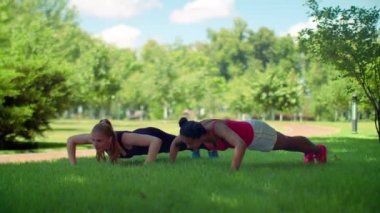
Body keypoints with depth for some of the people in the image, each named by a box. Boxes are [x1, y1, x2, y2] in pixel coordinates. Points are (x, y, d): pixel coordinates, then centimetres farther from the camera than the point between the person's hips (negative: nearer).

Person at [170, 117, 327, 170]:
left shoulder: (217, 128, -46)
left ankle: (318, 149, 54)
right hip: (244, 131, 7)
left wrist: (233, 172, -61)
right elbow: (174, 143, -5)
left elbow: (240, 145, -60)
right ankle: (309, 154, 64)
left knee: (288, 142, 23)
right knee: (284, 144, 35)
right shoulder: (194, 131, -25)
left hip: (256, 133, -7)